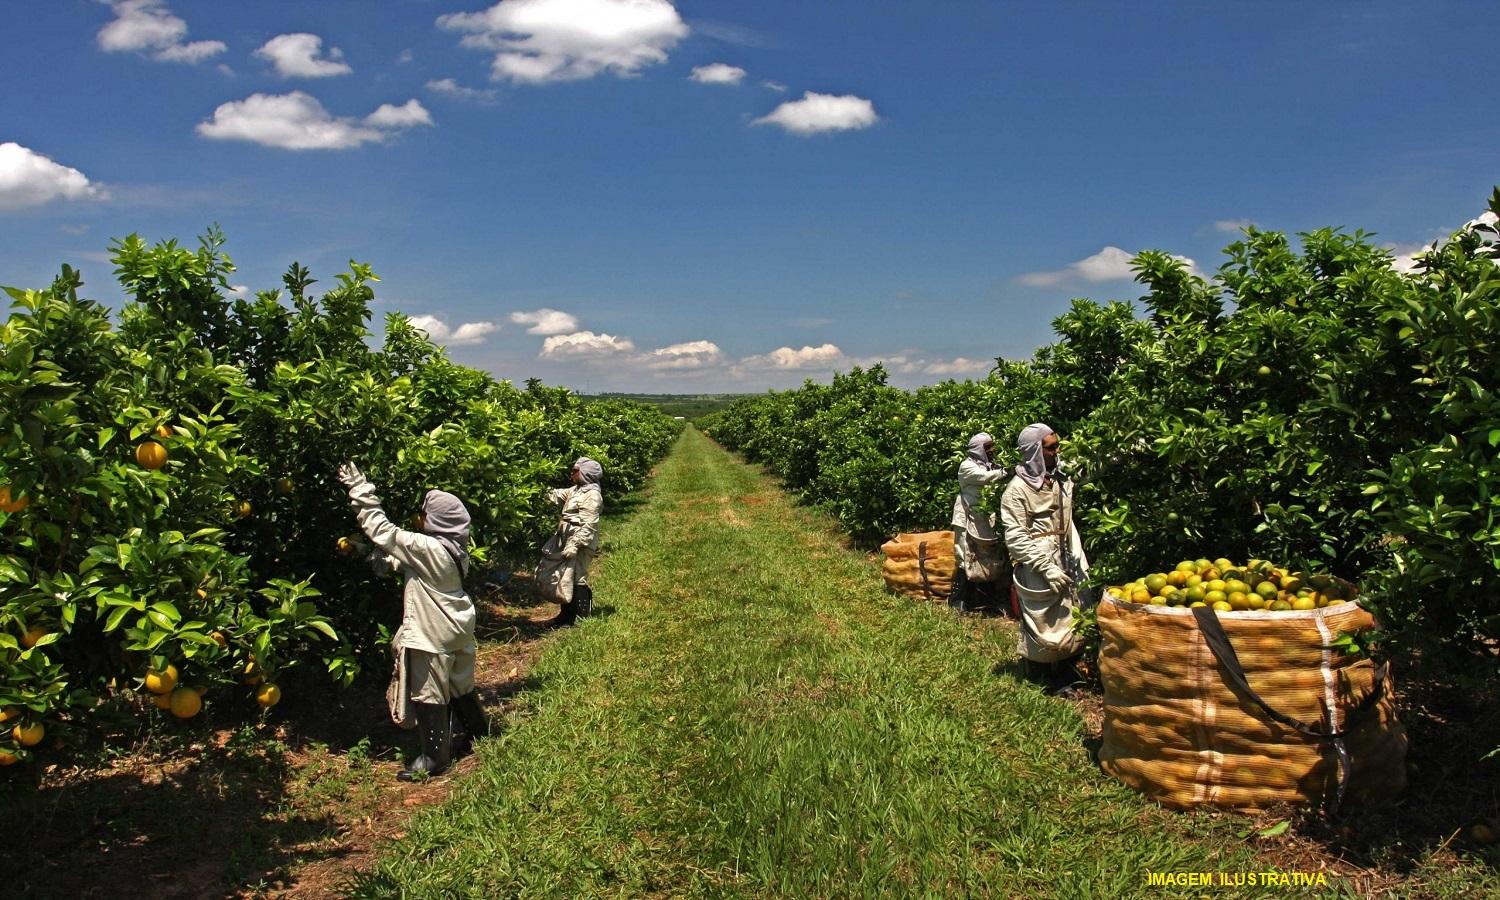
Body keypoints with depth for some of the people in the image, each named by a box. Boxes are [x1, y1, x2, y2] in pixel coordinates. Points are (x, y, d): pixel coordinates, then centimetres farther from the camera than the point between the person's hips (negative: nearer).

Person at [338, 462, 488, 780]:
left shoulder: (427, 548, -24)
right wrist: (387, 560, 0)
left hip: (433, 634, -9)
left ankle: (434, 756, 13)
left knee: (428, 693, 4)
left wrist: (360, 490, -16)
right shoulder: (455, 548, 3)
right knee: (459, 685, 23)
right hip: (456, 630, 9)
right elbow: (403, 559, 16)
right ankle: (478, 731, 38)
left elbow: (382, 531, -21)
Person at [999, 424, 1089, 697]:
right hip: (1037, 572, -6)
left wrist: (1080, 562, 11)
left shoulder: (1060, 481, 9)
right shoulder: (1017, 489, -11)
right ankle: (1043, 680, 19)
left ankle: (1064, 675, 24)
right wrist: (1047, 568, -18)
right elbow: (1016, 538, -15)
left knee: (1072, 622, 9)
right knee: (1044, 626, 3)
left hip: (1064, 565, 6)